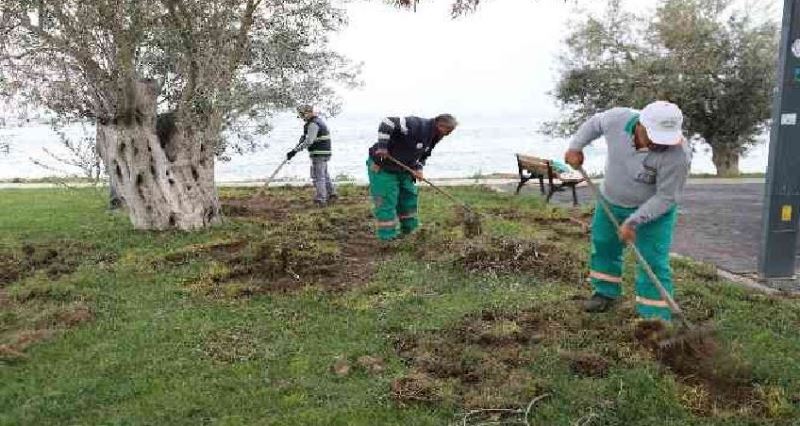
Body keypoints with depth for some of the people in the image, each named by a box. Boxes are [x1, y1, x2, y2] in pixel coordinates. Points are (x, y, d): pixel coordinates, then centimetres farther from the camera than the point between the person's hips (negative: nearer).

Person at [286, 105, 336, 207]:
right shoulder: (318, 121, 15)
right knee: (324, 175, 21)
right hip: (324, 153, 10)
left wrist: (295, 151, -28)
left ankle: (320, 200, -2)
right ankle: (332, 194, 31)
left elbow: (308, 141, -27)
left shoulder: (313, 124, -17)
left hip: (318, 154, -10)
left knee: (318, 176, -4)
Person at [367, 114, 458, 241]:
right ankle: (388, 237, 0)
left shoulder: (433, 138, 1)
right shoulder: (416, 125, -28)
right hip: (382, 166, -9)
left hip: (402, 169, 9)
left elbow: (423, 155, 17)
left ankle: (409, 228, 31)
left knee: (409, 196, 15)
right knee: (387, 201, -8)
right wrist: (382, 146, -35)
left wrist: (418, 168, -3)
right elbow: (387, 122, -35)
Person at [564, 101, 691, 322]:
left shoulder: (678, 154, -34)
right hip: (611, 200, 5)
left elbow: (665, 197, -27)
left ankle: (655, 317, -1)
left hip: (654, 208, -5)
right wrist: (575, 146, -4)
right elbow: (594, 123, 0)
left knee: (653, 260, -9)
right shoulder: (618, 118, -25)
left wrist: (634, 221, -29)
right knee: (603, 244, 17)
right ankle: (606, 293, 38)